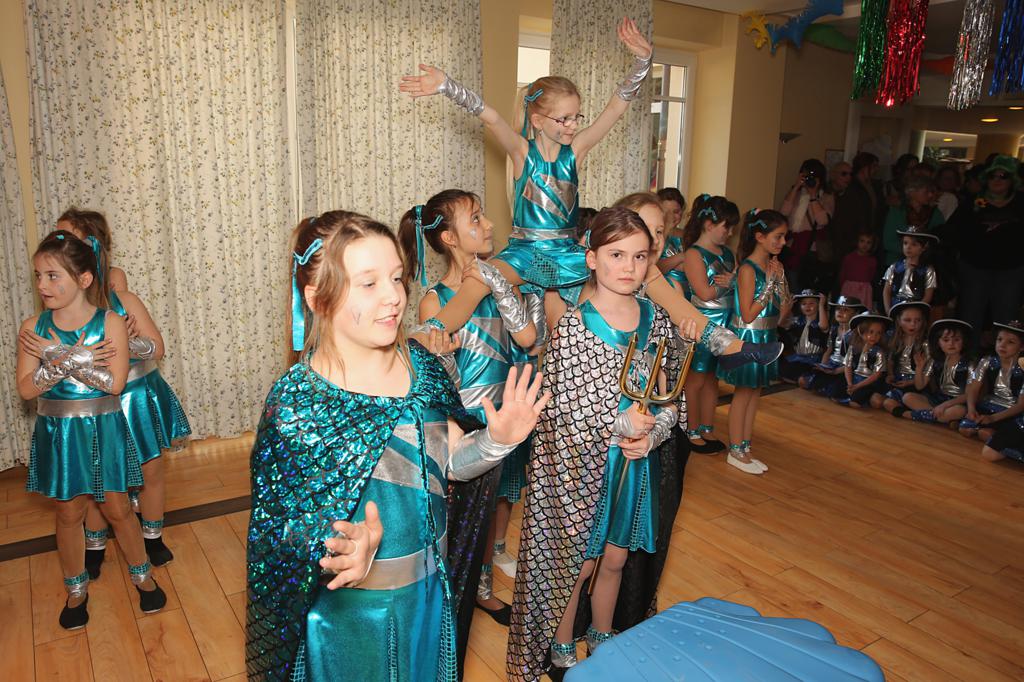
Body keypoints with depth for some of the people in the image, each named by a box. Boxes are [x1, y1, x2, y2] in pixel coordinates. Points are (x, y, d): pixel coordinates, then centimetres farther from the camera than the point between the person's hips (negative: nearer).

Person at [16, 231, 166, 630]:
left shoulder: (110, 324, -13)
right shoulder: (33, 328, -5)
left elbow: (114, 382, -22)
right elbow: (26, 388, -11)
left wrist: (57, 357, -22)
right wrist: (72, 361, -24)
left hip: (103, 432, -2)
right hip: (57, 433, 2)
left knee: (117, 509, 10)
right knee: (69, 512, 14)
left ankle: (142, 575, 32)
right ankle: (76, 589, 34)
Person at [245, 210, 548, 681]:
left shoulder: (421, 365, -8)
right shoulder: (295, 399, -21)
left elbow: (451, 462, 1)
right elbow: (282, 522, -17)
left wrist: (496, 441, -18)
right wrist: (348, 543, -36)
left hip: (430, 590, 5)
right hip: (348, 606, -4)